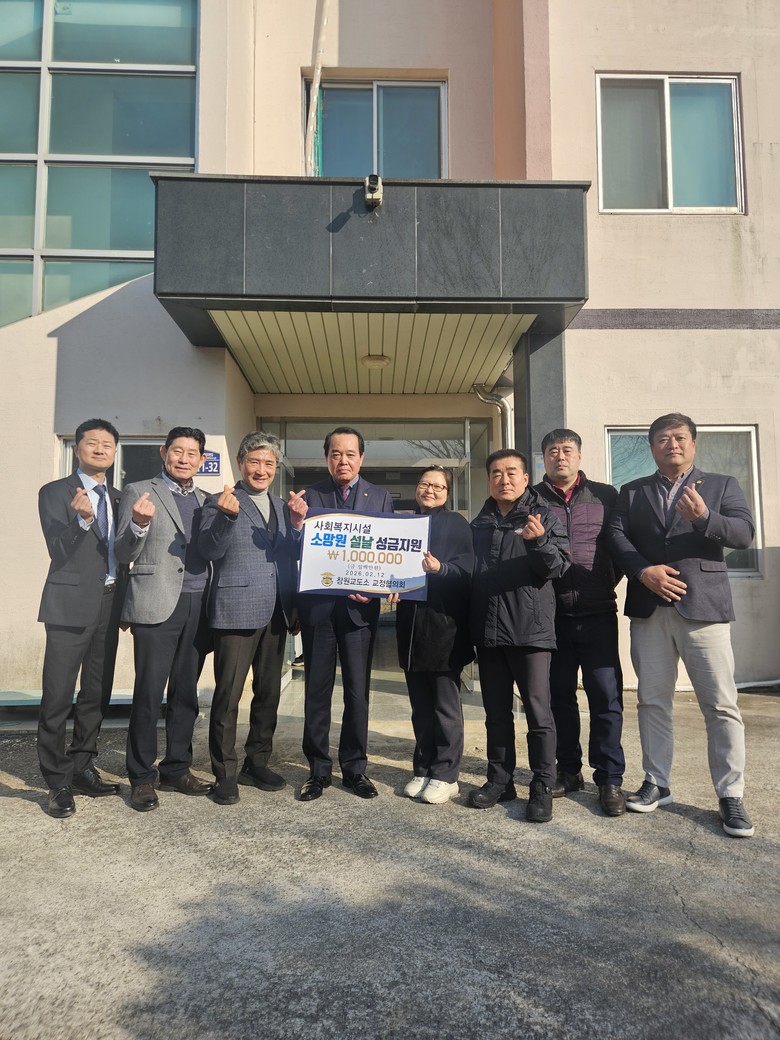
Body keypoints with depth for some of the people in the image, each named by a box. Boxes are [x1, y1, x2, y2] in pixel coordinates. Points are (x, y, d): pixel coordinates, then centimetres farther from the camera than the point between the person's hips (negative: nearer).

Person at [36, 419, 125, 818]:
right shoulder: (54, 492, -1)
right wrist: (82, 519, -27)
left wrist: (126, 603, 3)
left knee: (97, 694, 11)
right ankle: (58, 782, 7)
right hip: (72, 605, -5)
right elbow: (59, 553, -12)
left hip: (109, 605, 6)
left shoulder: (117, 498, 14)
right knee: (57, 697, -3)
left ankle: (82, 768, 24)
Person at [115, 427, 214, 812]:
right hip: (156, 605, -4)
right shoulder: (139, 492, 3)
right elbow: (123, 555, -3)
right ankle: (142, 778, 12)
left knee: (186, 693, 10)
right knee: (148, 694, -1)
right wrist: (139, 525, -20)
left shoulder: (206, 500, 16)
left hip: (198, 606, 5)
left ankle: (177, 769, 23)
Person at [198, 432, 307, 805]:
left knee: (269, 692, 14)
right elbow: (210, 551, -12)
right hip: (236, 611, -6)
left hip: (276, 613, 6)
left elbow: (293, 556, 10)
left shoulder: (282, 505, 16)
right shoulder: (220, 502, -1)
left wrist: (297, 524, -8)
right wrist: (227, 516, -28)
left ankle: (257, 763, 28)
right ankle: (225, 773, 11)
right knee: (228, 694, -1)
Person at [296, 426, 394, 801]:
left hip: (360, 604, 1)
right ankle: (318, 770, 20)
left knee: (358, 689, 7)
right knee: (316, 689, 7)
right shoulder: (311, 495, 5)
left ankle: (355, 768, 21)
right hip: (318, 604, 0)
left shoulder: (380, 497, 8)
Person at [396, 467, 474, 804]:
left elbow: (465, 571, -9)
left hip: (444, 624, -5)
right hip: (411, 624, 5)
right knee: (420, 706, 12)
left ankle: (445, 775, 10)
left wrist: (439, 569, -26)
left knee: (446, 704, 1)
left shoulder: (456, 524, 1)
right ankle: (423, 771, 21)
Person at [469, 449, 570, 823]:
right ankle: (500, 779, 24)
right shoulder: (479, 524, 15)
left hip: (530, 627, -4)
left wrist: (538, 541, -25)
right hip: (488, 630, 5)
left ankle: (542, 786, 10)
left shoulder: (543, 516, 1)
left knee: (538, 711, -1)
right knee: (496, 712, 13)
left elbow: (559, 567, -8)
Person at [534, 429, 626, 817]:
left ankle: (610, 778, 11)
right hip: (551, 615, 1)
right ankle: (569, 771, 24)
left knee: (606, 696, 0)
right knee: (559, 695, 10)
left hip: (597, 614, 0)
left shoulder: (605, 496, 7)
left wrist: (606, 585, 2)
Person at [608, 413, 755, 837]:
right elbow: (616, 536, 2)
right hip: (649, 607, 2)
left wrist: (704, 518, -22)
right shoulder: (631, 492, 15)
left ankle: (731, 796, 8)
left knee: (721, 704, -3)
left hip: (703, 606, -2)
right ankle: (656, 784, 20)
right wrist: (644, 570, -14)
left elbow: (744, 532, -4)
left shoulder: (722, 485, 10)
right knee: (652, 701, 8)